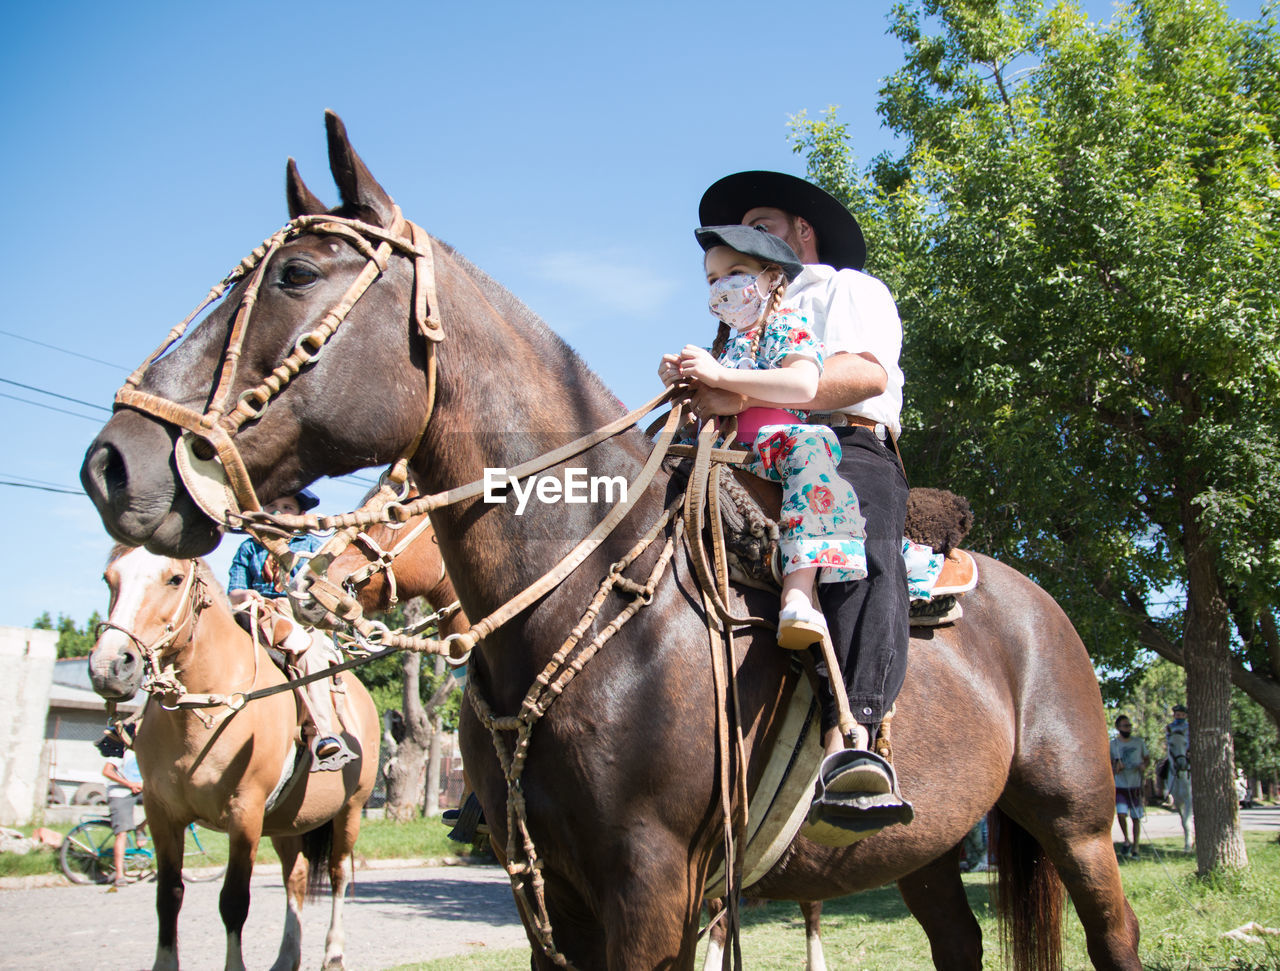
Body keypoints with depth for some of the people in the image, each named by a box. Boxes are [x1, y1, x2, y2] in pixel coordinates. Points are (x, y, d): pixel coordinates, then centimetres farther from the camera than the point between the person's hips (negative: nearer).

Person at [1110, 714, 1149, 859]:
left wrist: (1144, 765, -8)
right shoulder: (1112, 744, 0)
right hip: (1120, 786, -1)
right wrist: (1115, 769, -17)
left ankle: (1135, 849, 15)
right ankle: (1126, 841, 9)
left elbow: (1147, 758, 14)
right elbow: (1108, 765, 6)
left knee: (1136, 818, 4)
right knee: (1121, 814, -16)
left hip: (1136, 786, 1)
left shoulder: (1139, 742, 3)